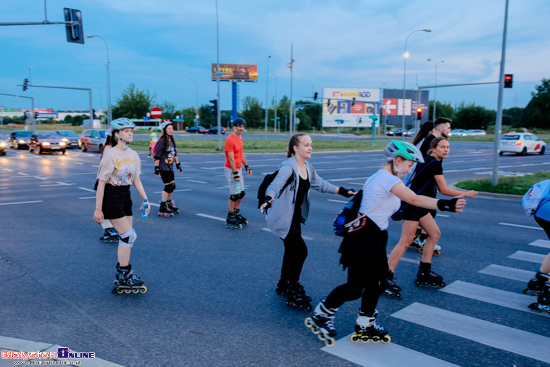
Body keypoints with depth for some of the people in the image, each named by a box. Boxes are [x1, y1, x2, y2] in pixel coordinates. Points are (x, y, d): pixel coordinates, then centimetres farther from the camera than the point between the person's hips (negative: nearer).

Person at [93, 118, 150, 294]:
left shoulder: (133, 155, 5)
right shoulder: (111, 155, -15)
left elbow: (136, 179, 12)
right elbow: (101, 182, -14)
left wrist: (145, 198, 3)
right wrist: (98, 209, -14)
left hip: (125, 196, 7)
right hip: (111, 197, -7)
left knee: (126, 237, 9)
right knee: (129, 236, -8)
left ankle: (122, 272, 23)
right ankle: (124, 274, 6)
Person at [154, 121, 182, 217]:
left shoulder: (171, 141, 11)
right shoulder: (162, 141, -12)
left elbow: (175, 154, 20)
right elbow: (157, 156, -14)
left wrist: (178, 165, 20)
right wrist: (157, 169, -16)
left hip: (170, 167, 8)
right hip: (164, 168, -8)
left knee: (172, 186, 11)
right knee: (168, 186, -8)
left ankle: (169, 204, 28)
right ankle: (162, 208, 1)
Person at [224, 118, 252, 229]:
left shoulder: (240, 138, 12)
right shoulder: (230, 140, -17)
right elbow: (231, 159, -20)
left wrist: (246, 166, 17)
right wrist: (235, 174, -22)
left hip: (238, 169, 9)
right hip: (231, 170, -9)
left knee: (241, 193, 14)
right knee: (235, 195, -6)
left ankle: (236, 214, 29)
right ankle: (230, 220, 4)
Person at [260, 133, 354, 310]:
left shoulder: (308, 167, 4)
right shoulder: (288, 166, -22)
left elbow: (320, 184, 15)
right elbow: (276, 184, -38)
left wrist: (343, 191, 12)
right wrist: (269, 199, -58)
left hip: (295, 217, 9)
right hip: (282, 218, -8)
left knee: (292, 250, 18)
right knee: (300, 250, -8)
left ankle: (283, 284, 39)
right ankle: (293, 294, 6)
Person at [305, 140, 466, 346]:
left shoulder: (380, 177, 14)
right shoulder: (387, 179, -18)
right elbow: (415, 200, -28)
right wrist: (446, 205, -33)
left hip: (374, 238, 10)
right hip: (363, 239, -10)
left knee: (377, 282, 14)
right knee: (355, 287, -2)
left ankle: (365, 326, 27)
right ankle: (320, 316, 16)